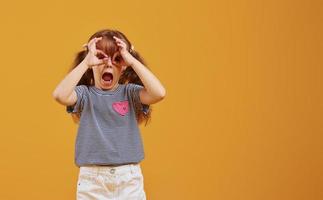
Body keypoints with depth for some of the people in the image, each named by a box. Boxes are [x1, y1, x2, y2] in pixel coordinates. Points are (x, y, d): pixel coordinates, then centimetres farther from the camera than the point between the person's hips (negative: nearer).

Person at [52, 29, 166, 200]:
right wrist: (86, 62, -20)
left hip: (129, 177, 1)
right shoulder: (85, 94, -3)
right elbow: (60, 95, -23)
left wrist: (132, 60, -16)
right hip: (92, 177, -1)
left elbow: (159, 93, -18)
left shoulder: (130, 93, 0)